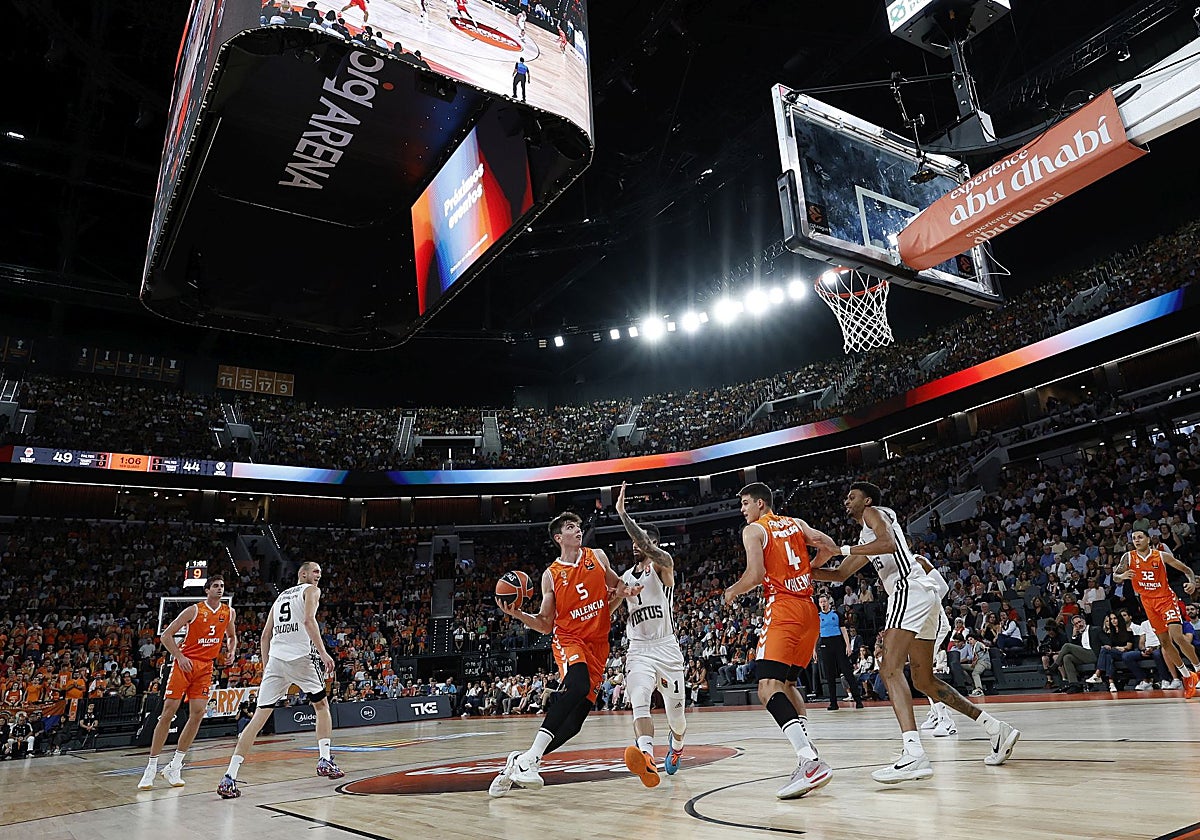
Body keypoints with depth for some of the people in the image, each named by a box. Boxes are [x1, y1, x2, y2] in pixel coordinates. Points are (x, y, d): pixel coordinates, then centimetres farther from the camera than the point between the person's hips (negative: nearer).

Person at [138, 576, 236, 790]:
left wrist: (231, 651, 3)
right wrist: (179, 656, -14)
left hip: (206, 667, 3)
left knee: (198, 713, -7)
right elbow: (166, 635, -5)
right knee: (168, 712, -6)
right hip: (185, 663, -3)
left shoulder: (229, 612, 6)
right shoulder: (194, 610, -7)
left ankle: (174, 767, 5)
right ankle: (151, 768, 5)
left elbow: (232, 636, 23)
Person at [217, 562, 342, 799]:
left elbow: (265, 636, 23)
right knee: (321, 705, 16)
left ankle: (229, 778, -6)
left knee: (259, 717, 2)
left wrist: (266, 667, 26)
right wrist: (323, 653, -16)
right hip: (301, 656, -5)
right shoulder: (311, 590, 8)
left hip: (275, 658, 5)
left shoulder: (281, 596, 27)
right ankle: (325, 760, 10)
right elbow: (309, 620, -12)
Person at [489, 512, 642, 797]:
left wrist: (628, 591, -4)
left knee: (573, 722, -6)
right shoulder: (551, 576, 2)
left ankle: (518, 762, 11)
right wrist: (517, 614, -13)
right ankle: (529, 758, -35)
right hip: (569, 638, -3)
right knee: (577, 684, -36)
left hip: (598, 643, 3)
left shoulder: (597, 557, 8)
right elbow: (545, 625, 5)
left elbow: (618, 586, 20)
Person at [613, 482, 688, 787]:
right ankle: (647, 758, -43)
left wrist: (622, 513, -27)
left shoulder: (663, 563, -3)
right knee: (639, 702, -26)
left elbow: (646, 547, -26)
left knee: (676, 715, 12)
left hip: (667, 649, -3)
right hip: (638, 650, 3)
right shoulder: (626, 576, 15)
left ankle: (676, 745, 45)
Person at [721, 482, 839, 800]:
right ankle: (809, 756, 13)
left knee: (768, 687, -15)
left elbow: (756, 574, -12)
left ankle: (811, 762, -30)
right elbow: (829, 546, 12)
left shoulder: (753, 530, 0)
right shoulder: (797, 523, 18)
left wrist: (732, 592, 5)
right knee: (787, 683, 21)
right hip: (809, 610, 8)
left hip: (783, 610, -8)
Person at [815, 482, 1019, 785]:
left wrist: (842, 549, -15)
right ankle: (997, 729, 19)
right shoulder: (866, 541, 30)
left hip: (911, 589, -10)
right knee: (924, 681, 15)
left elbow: (889, 544, -17)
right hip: (928, 599, 10)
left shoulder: (874, 512, 4)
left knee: (890, 669, -19)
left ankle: (914, 754, -31)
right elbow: (840, 574, 30)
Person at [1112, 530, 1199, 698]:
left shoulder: (1162, 556, -8)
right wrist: (1122, 576, -30)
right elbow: (1115, 577, -7)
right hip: (1148, 603, 3)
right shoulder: (1128, 557, -5)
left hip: (1166, 599, -3)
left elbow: (1186, 569, 1)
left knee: (1177, 636, -18)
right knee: (1165, 642, 7)